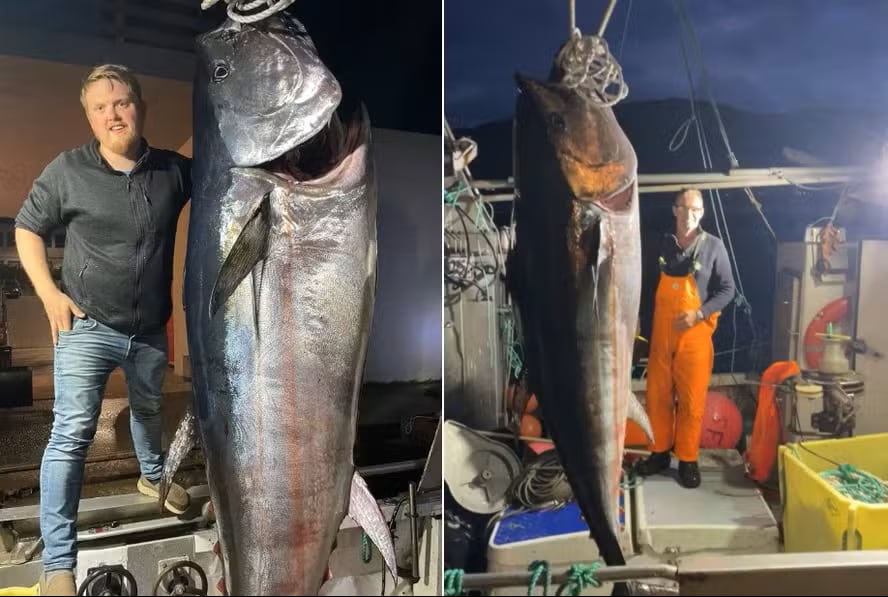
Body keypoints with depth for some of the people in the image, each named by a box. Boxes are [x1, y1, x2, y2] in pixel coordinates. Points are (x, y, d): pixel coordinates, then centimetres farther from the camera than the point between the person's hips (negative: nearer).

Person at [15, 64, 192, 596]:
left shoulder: (174, 170, -6)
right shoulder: (68, 170, -10)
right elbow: (27, 228, 2)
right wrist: (49, 293, -9)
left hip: (151, 330, 3)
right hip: (88, 326, -3)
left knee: (149, 409, 25)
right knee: (72, 433, -9)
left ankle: (153, 476, 55)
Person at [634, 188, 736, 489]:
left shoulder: (713, 246, -4)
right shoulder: (661, 244, 3)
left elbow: (727, 290, -2)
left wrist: (699, 314, -15)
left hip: (695, 334, -3)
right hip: (660, 334, 3)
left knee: (691, 400, 3)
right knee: (657, 397, 9)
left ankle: (688, 460, 17)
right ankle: (660, 452, 25)